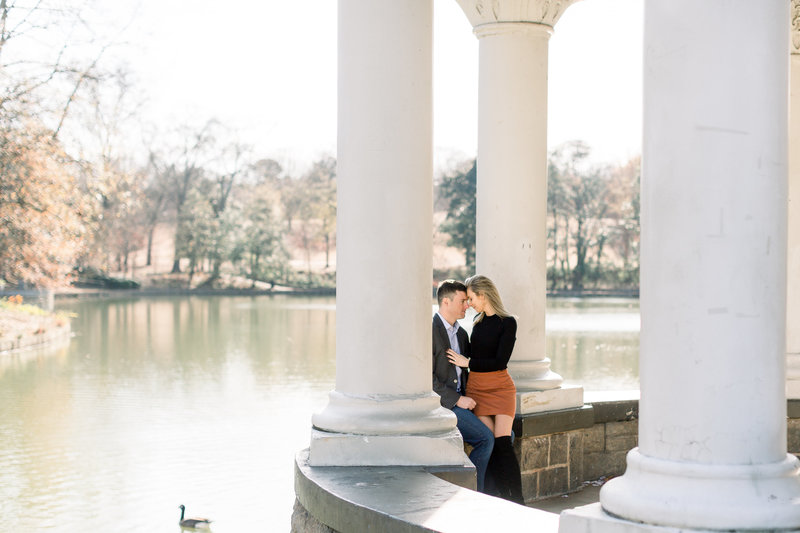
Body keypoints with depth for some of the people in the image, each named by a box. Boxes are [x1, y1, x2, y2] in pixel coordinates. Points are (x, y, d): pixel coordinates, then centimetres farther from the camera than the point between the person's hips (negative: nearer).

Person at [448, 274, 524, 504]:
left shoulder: (507, 322, -8)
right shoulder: (478, 320, 12)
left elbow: (500, 361, -14)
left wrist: (467, 362, -10)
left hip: (501, 387, -5)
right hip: (476, 388, 5)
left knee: (503, 443, -15)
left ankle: (518, 501, -10)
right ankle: (505, 500, -3)